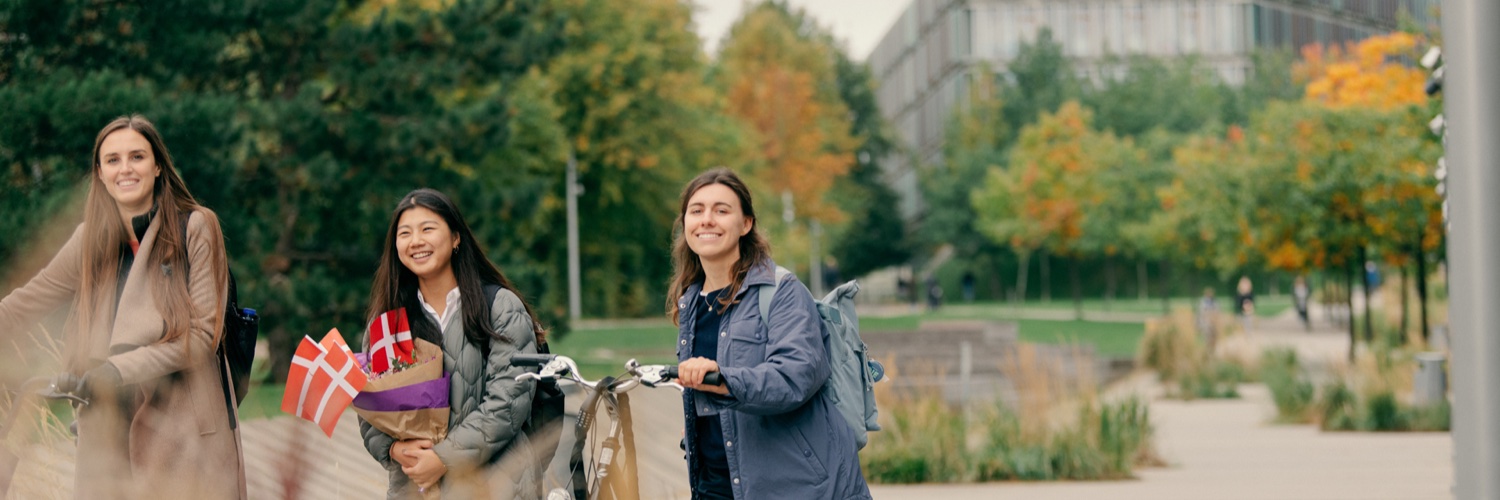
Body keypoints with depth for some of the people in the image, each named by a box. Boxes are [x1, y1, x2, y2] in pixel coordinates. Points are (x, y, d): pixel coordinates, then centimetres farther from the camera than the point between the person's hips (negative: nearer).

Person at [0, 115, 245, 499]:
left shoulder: (195, 228, -4)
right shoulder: (90, 240, 9)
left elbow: (202, 333, -9)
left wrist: (119, 369, -15)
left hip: (184, 432, -3)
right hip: (108, 434, 4)